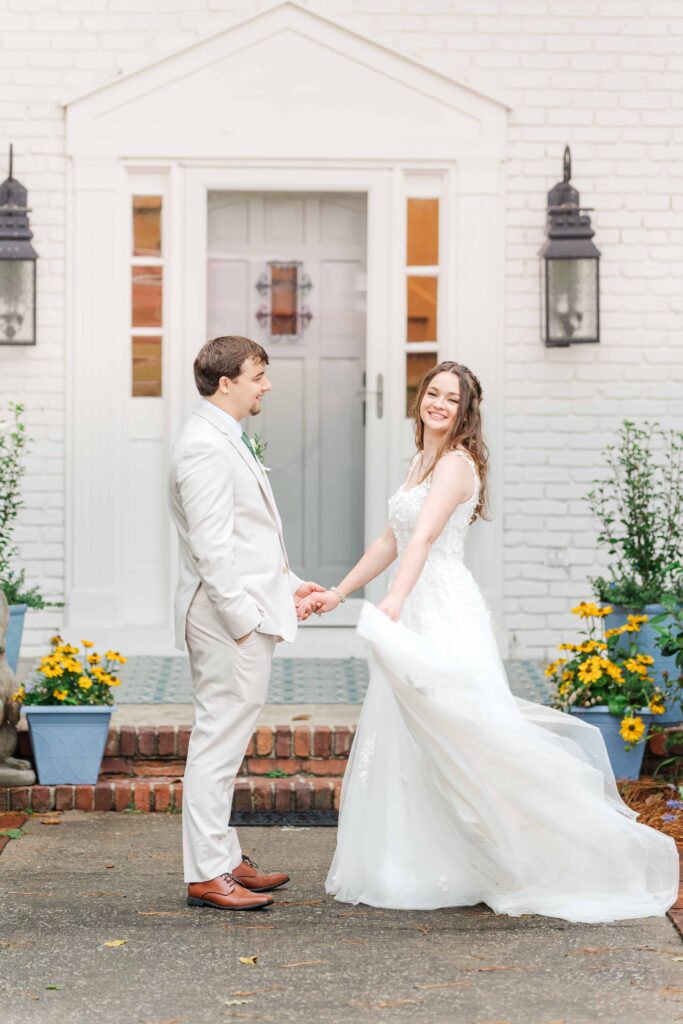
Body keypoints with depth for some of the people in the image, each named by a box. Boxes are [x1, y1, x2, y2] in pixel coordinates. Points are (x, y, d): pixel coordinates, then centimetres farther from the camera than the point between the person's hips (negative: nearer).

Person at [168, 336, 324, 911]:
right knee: (220, 740, -7)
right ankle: (206, 874, -3)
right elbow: (211, 546, -21)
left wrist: (288, 584, 18)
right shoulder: (205, 446, -15)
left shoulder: (228, 442, 18)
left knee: (226, 740, 15)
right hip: (228, 618, -11)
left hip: (248, 612, 11)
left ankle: (224, 858, 23)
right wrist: (243, 619, -21)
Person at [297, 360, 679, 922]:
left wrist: (393, 604, -37)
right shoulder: (422, 462, 17)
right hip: (416, 613, 9)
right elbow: (392, 541, 23)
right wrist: (337, 593, 21)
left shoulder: (457, 464, -11)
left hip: (446, 612, -9)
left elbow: (423, 538, -25)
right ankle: (423, 870, 18)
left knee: (465, 735, -11)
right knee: (406, 743, 10)